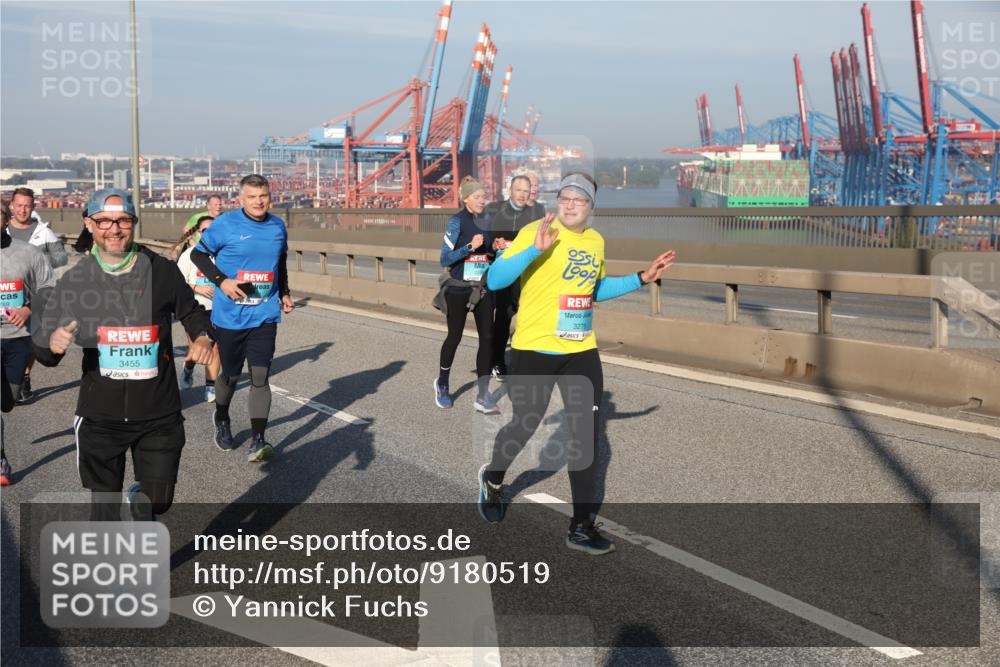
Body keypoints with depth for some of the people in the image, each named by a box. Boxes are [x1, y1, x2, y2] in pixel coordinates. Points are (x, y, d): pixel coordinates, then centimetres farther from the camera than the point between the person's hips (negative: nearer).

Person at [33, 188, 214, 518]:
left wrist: (203, 336, -8)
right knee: (105, 508, 10)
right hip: (100, 415, 0)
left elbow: (191, 311, 14)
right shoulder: (73, 280, -2)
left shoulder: (162, 271, -4)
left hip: (159, 414, 0)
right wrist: (52, 343, -22)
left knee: (158, 501, 9)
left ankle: (139, 499, 44)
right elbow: (44, 351, 2)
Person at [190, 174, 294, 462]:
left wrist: (284, 294, 13)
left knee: (260, 377, -8)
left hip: (265, 317, 2)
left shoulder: (278, 226, 6)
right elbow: (198, 255, -2)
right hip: (229, 316, -2)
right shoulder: (225, 224, -8)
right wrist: (222, 281, -15)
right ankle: (222, 421, 41)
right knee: (230, 374, 13)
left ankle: (257, 442, -9)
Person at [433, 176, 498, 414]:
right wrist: (471, 246, -25)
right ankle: (442, 383, 32)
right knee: (455, 336, 8)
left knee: (487, 337, -3)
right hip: (459, 288, -5)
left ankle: (483, 396, 0)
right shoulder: (457, 221, -11)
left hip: (483, 288, 5)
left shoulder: (486, 221, 6)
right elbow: (445, 259, -15)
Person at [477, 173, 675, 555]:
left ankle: (581, 527, 10)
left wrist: (641, 279, 16)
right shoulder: (535, 233, -12)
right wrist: (535, 249, -31)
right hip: (533, 351, -5)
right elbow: (494, 281, -19)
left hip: (581, 352, 5)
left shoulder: (596, 241, 8)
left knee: (586, 436, 1)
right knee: (524, 426, 9)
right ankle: (493, 479, 42)